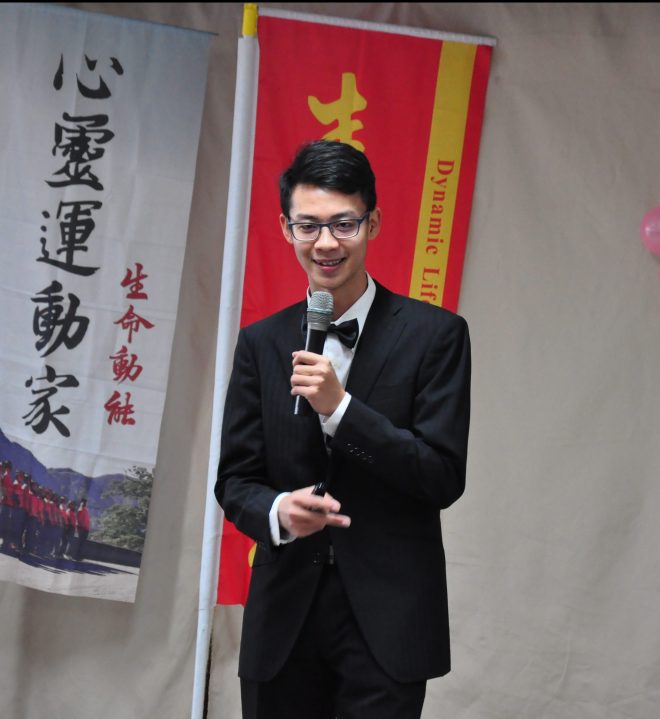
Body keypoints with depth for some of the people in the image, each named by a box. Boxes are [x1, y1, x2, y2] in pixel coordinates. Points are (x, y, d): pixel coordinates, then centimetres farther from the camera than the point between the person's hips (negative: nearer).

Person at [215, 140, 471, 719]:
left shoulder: (435, 334, -4)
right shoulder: (260, 344, 7)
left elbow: (445, 479, -9)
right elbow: (234, 477, 7)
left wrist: (340, 407, -19)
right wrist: (277, 512, -16)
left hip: (386, 621, -3)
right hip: (283, 618, 3)